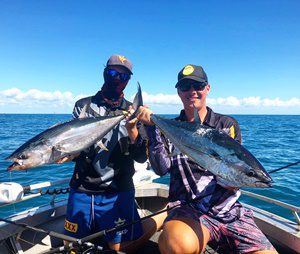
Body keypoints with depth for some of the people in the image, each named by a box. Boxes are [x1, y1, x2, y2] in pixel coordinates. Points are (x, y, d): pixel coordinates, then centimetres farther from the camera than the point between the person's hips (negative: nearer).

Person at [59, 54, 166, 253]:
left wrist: (131, 129, -23)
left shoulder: (133, 112, -1)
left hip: (117, 193, -2)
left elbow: (141, 157, -6)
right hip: (81, 190, 3)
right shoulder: (84, 106, 2)